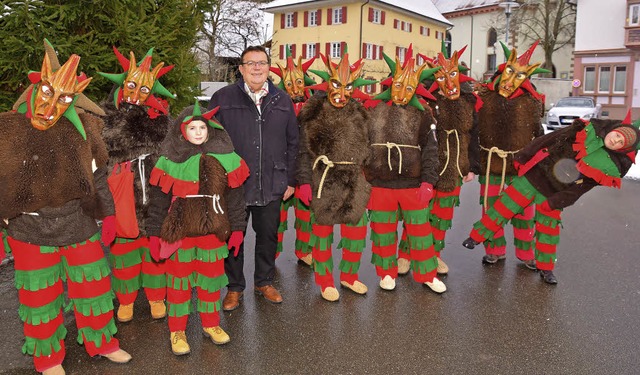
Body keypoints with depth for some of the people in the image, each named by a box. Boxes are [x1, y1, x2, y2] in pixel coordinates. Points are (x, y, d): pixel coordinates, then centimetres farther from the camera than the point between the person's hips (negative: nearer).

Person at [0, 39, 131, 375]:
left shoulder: (81, 129, -2)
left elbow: (97, 176, 6)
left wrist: (107, 214, 8)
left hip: (80, 225, 2)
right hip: (30, 230, -1)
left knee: (93, 286, 13)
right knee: (40, 296, 12)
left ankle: (102, 343, 36)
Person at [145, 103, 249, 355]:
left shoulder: (223, 157, 0)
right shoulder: (171, 160, -5)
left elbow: (234, 195, 4)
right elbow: (159, 199, -3)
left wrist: (237, 227, 3)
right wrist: (154, 233, -3)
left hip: (213, 231, 2)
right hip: (179, 231, -2)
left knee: (211, 278, 13)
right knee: (179, 280, 9)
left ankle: (211, 324, 33)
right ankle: (177, 330, 26)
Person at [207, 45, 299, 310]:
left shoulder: (282, 100, 7)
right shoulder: (223, 98, -1)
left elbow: (292, 142, 11)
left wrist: (291, 179, 8)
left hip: (272, 185, 2)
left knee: (268, 235, 14)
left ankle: (264, 281, 34)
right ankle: (234, 286, 28)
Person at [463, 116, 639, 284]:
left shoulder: (614, 166, -7)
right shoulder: (590, 130, -9)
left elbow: (582, 187, -10)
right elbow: (553, 139, -5)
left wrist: (555, 203, -14)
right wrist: (523, 156, -6)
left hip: (553, 194, 0)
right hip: (536, 174, 0)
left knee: (549, 230, 8)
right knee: (505, 205, 1)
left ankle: (546, 268, 29)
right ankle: (477, 236, 18)